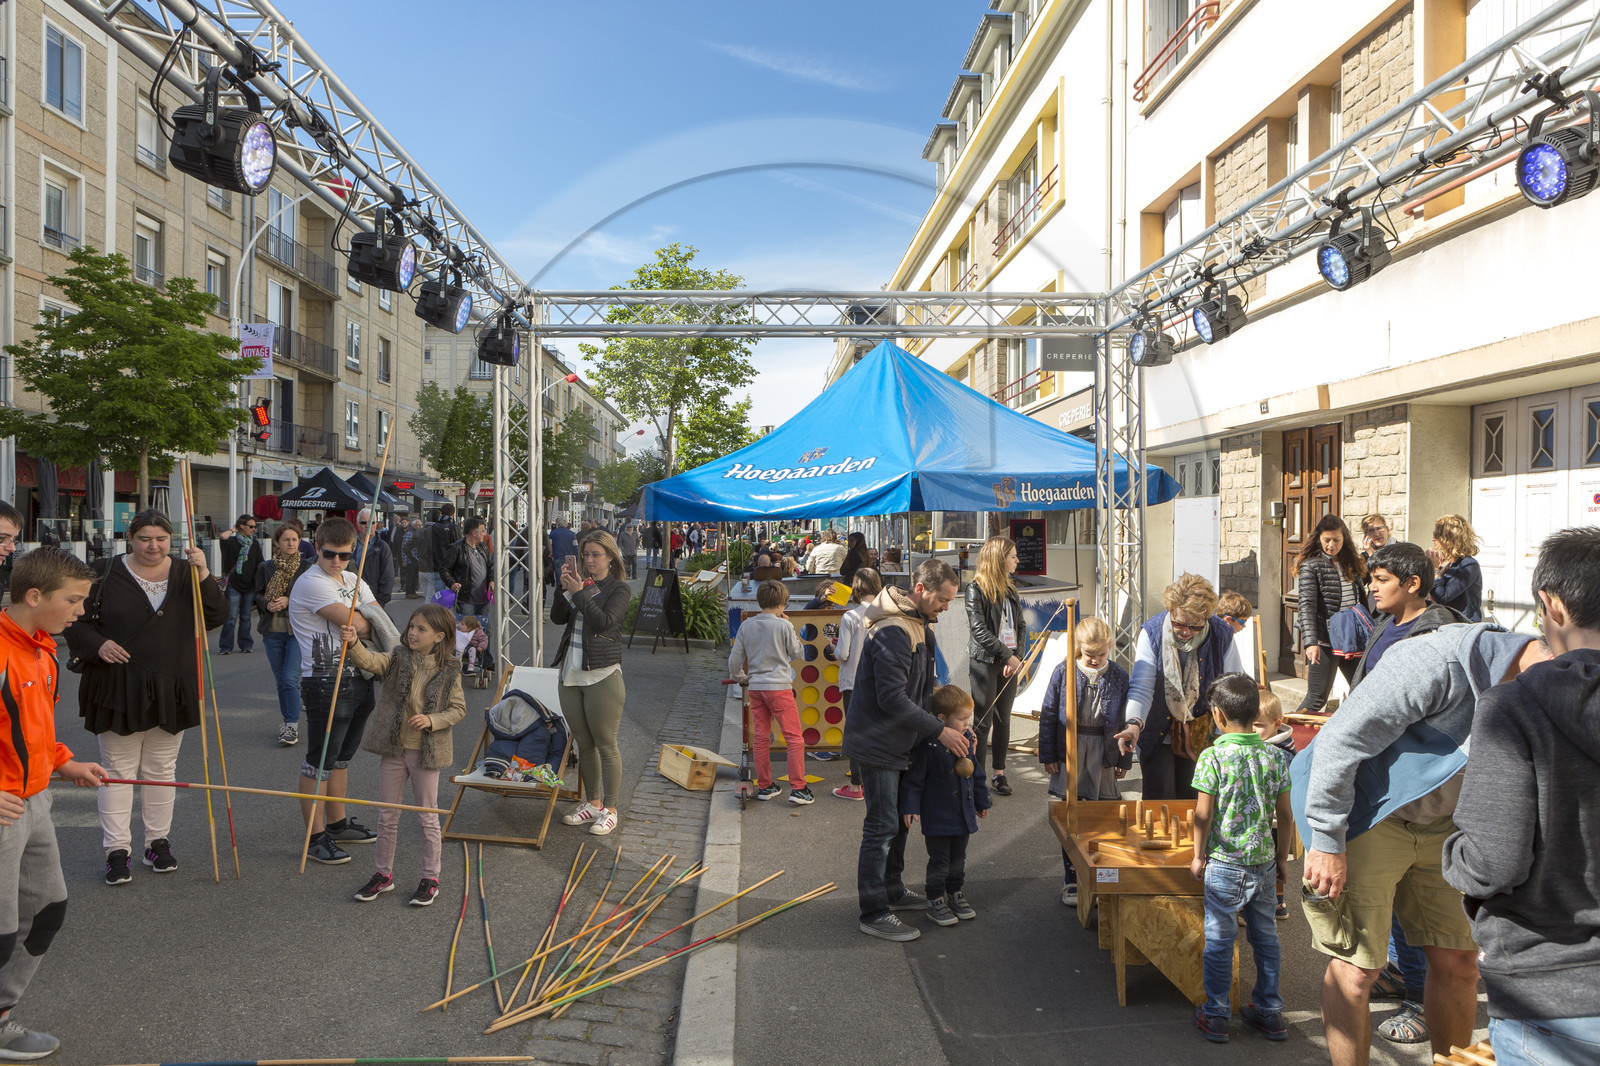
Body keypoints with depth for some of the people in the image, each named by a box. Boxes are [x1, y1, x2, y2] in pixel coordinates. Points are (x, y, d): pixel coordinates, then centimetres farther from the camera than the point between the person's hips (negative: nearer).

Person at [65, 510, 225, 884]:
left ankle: (158, 842, 25)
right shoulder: (107, 573, -2)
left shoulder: (186, 574, 2)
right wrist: (98, 645, -16)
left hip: (171, 691, 2)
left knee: (162, 769, 13)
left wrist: (203, 577, -21)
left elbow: (216, 617, -8)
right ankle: (117, 850, 12)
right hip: (118, 688, -2)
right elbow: (77, 623, 3)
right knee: (118, 769, 4)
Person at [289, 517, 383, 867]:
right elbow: (358, 624, -19)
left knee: (342, 756, 18)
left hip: (359, 678, 8)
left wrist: (360, 627, -9)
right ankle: (317, 837, 8)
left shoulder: (354, 581, 14)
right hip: (326, 683, -8)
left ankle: (337, 824, 30)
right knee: (319, 762, -1)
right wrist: (371, 624, 1)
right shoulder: (311, 583, -13)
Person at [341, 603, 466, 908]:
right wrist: (353, 643, -40)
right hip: (393, 749, 2)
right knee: (387, 814, 13)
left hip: (427, 753, -2)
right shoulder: (397, 660, -3)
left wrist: (431, 720, -18)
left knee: (427, 817, 7)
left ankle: (430, 878, 21)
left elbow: (458, 709, -2)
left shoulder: (449, 670, -7)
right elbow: (369, 661, -21)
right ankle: (384, 874, 29)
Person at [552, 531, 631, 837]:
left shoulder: (618, 589, -4)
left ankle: (609, 809, 10)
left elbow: (604, 622, -19)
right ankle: (592, 803, 27)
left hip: (602, 676, -6)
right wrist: (564, 589, -10)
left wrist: (579, 592, -19)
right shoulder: (579, 582, 12)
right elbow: (557, 617, 3)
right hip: (570, 674, 6)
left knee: (605, 745, 0)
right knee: (584, 744, 14)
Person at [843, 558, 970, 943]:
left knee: (900, 820, 20)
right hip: (876, 745, -10)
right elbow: (892, 698, -28)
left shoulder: (919, 626, 9)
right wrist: (939, 730, -23)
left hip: (898, 742, 10)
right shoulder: (892, 632, -25)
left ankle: (892, 890, 35)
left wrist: (939, 730, 6)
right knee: (882, 827, -3)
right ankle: (873, 914, 7)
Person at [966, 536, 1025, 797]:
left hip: (1010, 661, 6)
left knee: (1003, 719, 8)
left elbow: (1020, 626, 11)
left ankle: (999, 774, 15)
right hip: (985, 661, -6)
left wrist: (1016, 656, -5)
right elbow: (978, 629, -14)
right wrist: (1006, 655, -16)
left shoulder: (1010, 589, 13)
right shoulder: (976, 588, -7)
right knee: (984, 721, -3)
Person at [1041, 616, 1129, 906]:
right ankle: (1071, 880, 16)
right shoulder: (1064, 671, -5)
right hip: (1070, 750, -1)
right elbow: (1048, 714, -1)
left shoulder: (1119, 676, -1)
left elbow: (1125, 718, 6)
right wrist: (1048, 755, -3)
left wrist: (1124, 759, 6)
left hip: (1104, 751, 1)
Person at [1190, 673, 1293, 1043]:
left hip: (1224, 863, -4)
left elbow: (1203, 815, -13)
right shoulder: (1274, 757, -1)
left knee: (1219, 939, 6)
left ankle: (1216, 1015, 15)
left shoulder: (1212, 757, -14)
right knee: (1265, 936, 16)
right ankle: (1269, 1011, 27)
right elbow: (1285, 814, 4)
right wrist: (1282, 857, 16)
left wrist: (1198, 856, 0)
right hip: (1264, 862, 4)